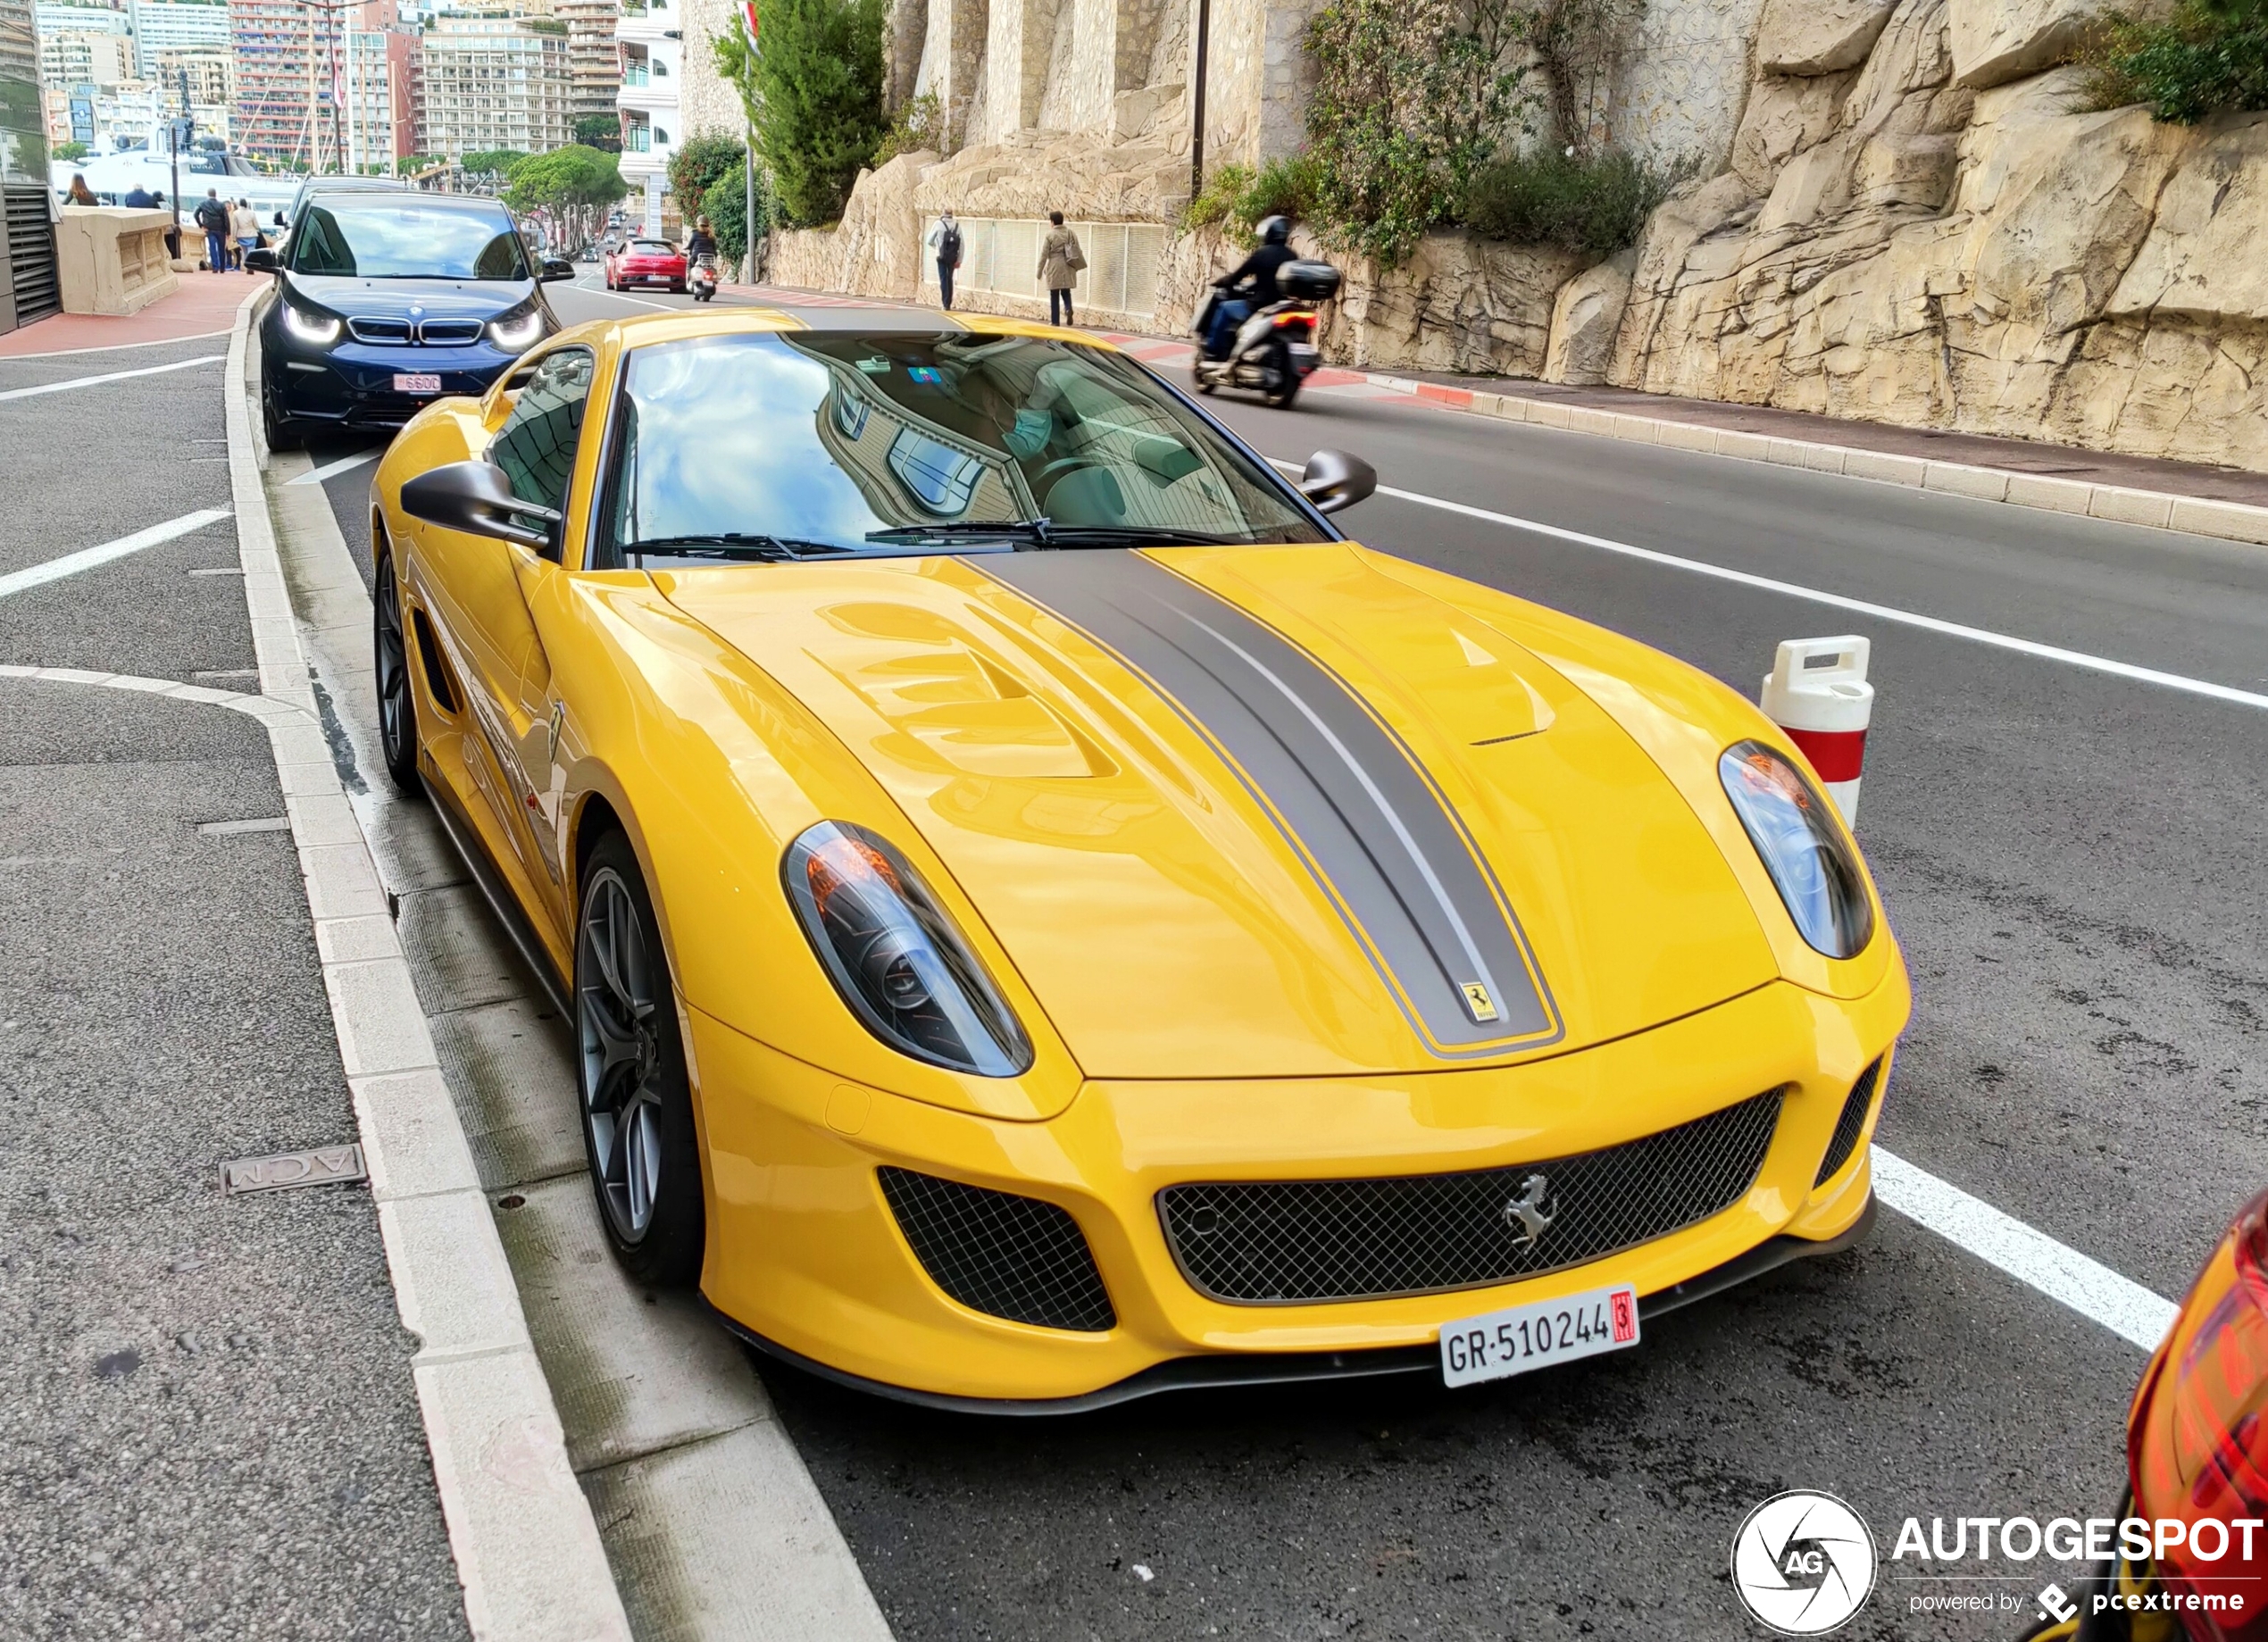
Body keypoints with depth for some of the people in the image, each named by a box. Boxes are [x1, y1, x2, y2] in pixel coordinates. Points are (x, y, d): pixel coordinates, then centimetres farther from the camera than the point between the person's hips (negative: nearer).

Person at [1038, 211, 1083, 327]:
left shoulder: (1050, 235, -7)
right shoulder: (1070, 233, 7)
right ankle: (1068, 309, -15)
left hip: (1055, 268, -4)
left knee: (1054, 295, 5)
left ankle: (1055, 321, 7)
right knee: (1066, 292, 16)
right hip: (1068, 268, 4)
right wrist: (1076, 266, 17)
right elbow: (1077, 251, 7)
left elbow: (1044, 254, -7)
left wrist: (1040, 271, -1)